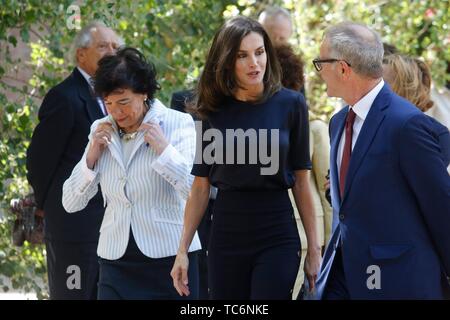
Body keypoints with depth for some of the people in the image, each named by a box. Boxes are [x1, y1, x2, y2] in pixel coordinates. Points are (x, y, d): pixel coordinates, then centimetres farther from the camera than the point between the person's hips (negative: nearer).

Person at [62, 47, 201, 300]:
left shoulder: (178, 124, -4)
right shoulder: (101, 131, 10)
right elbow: (71, 203, 8)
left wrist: (165, 151, -18)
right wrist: (91, 157, -4)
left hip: (169, 259, -3)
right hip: (116, 262, 3)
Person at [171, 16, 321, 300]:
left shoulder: (290, 104, -3)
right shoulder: (213, 110, 2)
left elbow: (301, 179, 0)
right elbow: (201, 186, 5)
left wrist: (314, 247, -2)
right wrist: (183, 250, 1)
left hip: (278, 237, -2)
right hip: (226, 236, 2)